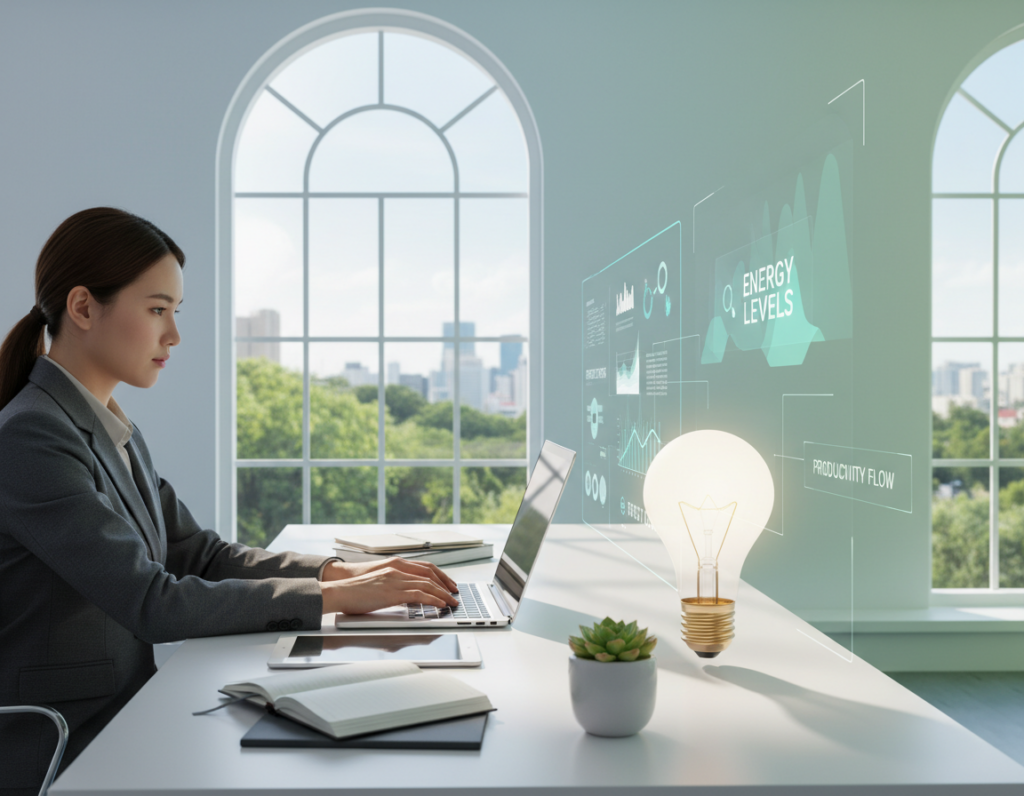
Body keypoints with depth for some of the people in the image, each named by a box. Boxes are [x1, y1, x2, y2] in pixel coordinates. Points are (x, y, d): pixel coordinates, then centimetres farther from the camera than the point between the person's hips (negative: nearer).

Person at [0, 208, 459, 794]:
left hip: (123, 717, 8)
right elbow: (152, 603, -22)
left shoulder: (116, 432, 10)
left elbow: (201, 555, 8)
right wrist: (334, 597, -20)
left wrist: (345, 571, -5)